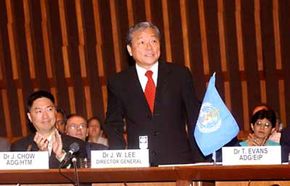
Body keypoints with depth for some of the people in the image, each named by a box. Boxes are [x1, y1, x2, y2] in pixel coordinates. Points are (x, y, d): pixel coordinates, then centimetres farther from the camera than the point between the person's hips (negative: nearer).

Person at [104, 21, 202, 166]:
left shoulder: (180, 74, 7)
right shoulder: (118, 83, 8)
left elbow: (194, 119, 8)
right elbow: (113, 125, 14)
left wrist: (199, 161, 3)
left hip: (178, 160, 0)